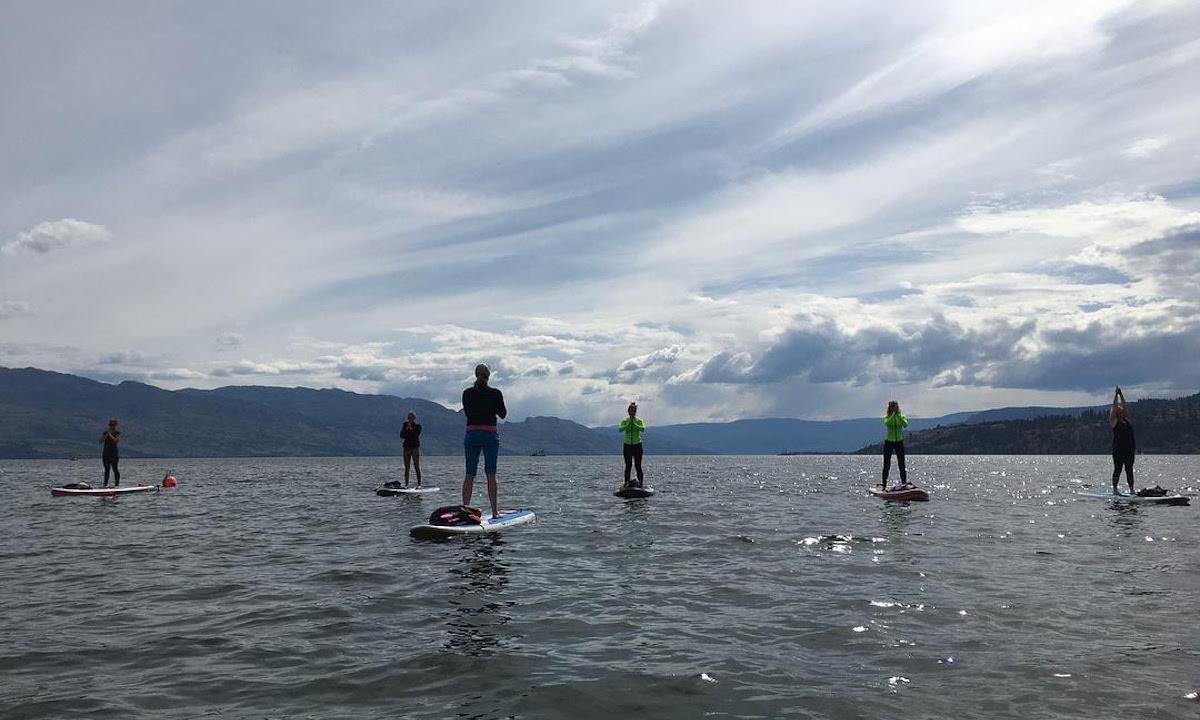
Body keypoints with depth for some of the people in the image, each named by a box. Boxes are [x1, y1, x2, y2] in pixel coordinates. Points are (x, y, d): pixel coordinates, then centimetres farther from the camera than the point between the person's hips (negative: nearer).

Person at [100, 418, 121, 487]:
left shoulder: (117, 433, 1)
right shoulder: (105, 433, 10)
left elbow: (116, 441, -16)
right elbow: (101, 441, -2)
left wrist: (110, 435, -14)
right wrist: (106, 434, -10)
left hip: (114, 454, -4)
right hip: (106, 453, 4)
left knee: (115, 469, -6)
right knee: (106, 469, 6)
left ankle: (117, 484, -4)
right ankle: (105, 484, 9)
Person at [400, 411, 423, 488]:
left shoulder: (418, 425, 2)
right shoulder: (405, 425, 12)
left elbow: (417, 435, -12)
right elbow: (401, 435, 1)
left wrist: (411, 429, -12)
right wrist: (406, 429, -12)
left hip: (415, 447, -3)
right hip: (407, 447, 3)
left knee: (417, 466, -5)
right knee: (406, 467, 3)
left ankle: (419, 484, -4)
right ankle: (406, 484, 5)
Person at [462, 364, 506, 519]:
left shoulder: (467, 393, 0)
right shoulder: (495, 393, -6)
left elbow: (467, 412, 12)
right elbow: (503, 414, 4)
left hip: (472, 435, 2)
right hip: (490, 435, -2)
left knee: (470, 474, 6)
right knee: (491, 474, 3)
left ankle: (465, 508, 1)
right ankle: (494, 511, 5)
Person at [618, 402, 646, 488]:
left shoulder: (639, 421, -1)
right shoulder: (624, 420, 2)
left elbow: (643, 429, -19)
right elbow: (620, 429, -15)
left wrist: (634, 424, -20)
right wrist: (628, 424, -17)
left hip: (637, 445, -1)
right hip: (627, 445, 1)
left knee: (638, 466, -2)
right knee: (628, 466, 1)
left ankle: (641, 482, 2)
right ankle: (626, 482, 6)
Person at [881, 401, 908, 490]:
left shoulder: (901, 416, 3)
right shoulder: (886, 417, -1)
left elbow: (905, 424, -18)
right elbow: (887, 423, -24)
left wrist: (898, 415, -20)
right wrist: (893, 414, -21)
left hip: (899, 442, 1)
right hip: (889, 442, -1)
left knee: (902, 465, 0)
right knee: (887, 465, 0)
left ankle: (904, 483, 5)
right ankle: (884, 485, 4)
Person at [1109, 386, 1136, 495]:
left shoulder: (1126, 420, 16)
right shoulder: (1114, 421, -1)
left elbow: (1124, 406, 17)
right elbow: (1114, 407, -6)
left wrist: (1121, 394, 17)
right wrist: (1116, 394, -2)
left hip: (1129, 448, 6)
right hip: (1118, 448, -6)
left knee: (1129, 469, 5)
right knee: (1118, 469, -5)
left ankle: (1131, 489, 6)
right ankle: (1115, 489, -2)